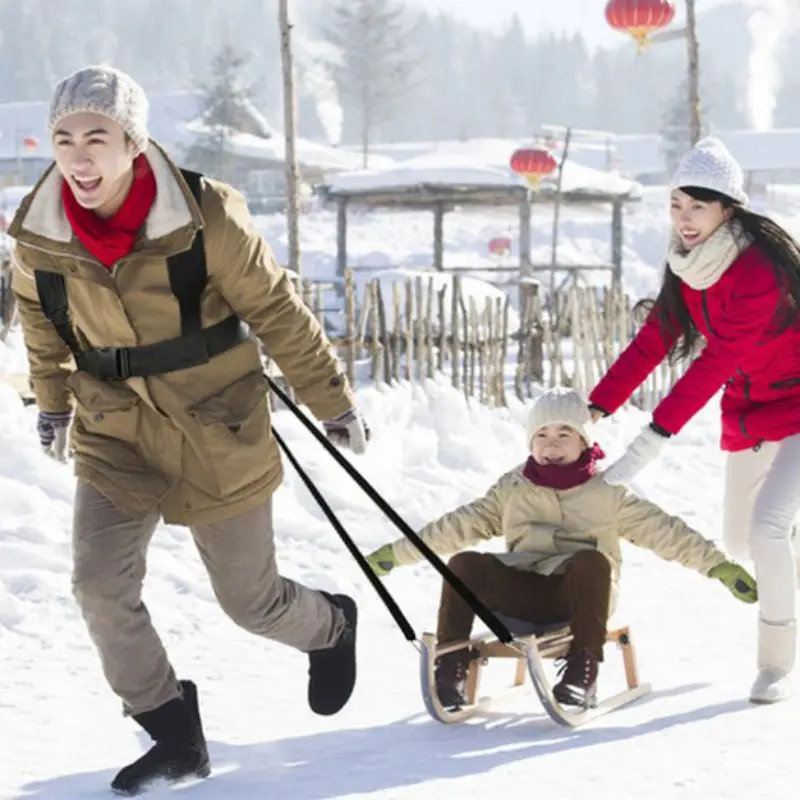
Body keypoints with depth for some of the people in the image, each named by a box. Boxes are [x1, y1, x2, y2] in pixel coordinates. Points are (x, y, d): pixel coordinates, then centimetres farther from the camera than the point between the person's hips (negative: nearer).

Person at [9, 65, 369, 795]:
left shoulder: (205, 218, -22)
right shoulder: (38, 233, -12)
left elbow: (277, 312, -10)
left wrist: (333, 402, -1)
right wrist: (53, 401, 21)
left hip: (218, 432, -3)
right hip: (116, 434, 3)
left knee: (250, 600, 8)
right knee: (101, 584, -14)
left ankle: (333, 627, 44)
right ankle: (175, 735, 5)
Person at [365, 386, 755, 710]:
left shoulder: (608, 494, 10)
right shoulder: (512, 489, 18)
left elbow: (665, 531, 7)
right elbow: (462, 524, 18)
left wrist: (718, 565, -1)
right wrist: (400, 551, 14)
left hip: (580, 593, -2)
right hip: (523, 591, 2)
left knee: (591, 560, -37)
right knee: (465, 563, -24)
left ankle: (582, 672, -38)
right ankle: (451, 667, -22)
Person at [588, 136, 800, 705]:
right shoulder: (690, 264, -4)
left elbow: (716, 362, -34)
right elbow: (653, 341, -5)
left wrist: (654, 440, -39)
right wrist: (596, 409, -17)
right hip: (748, 416, 8)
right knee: (738, 542, 12)